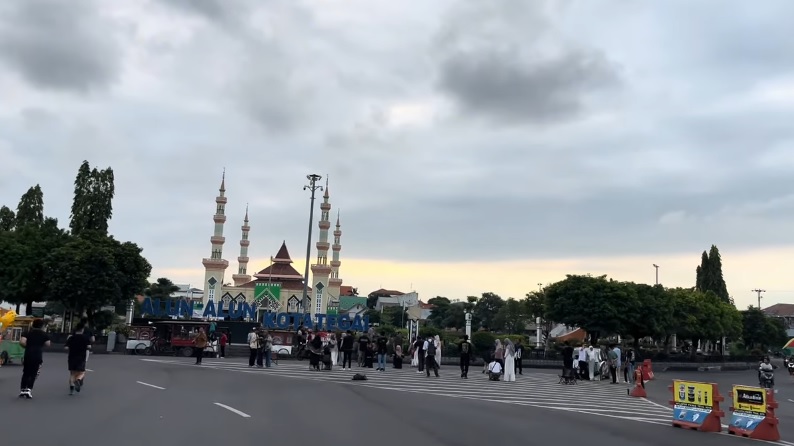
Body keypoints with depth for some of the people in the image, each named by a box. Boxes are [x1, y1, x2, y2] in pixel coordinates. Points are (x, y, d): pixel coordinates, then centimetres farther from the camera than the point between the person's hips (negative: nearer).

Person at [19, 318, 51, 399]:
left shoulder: (28, 333, 7)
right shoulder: (43, 334, 5)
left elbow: (22, 342, -9)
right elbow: (48, 344, 4)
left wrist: (27, 346, 9)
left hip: (27, 355, 2)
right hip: (38, 356, -2)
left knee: (25, 373, 15)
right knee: (33, 374, 6)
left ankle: (22, 390, 13)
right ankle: (29, 390, -7)